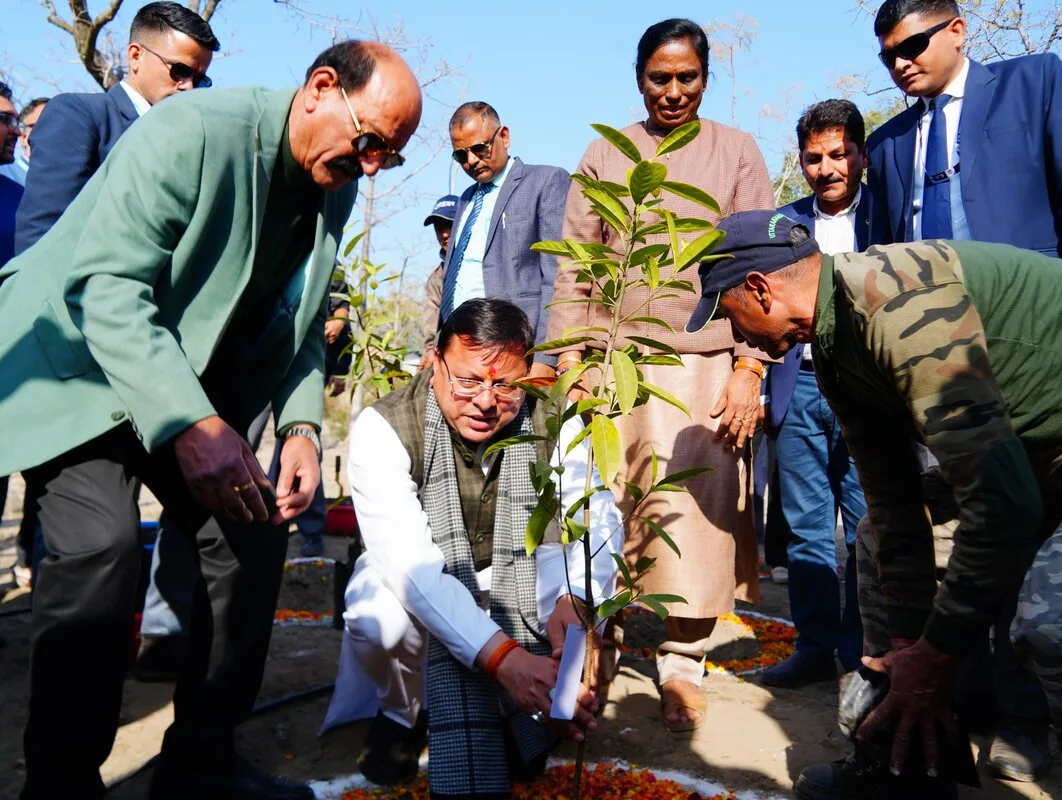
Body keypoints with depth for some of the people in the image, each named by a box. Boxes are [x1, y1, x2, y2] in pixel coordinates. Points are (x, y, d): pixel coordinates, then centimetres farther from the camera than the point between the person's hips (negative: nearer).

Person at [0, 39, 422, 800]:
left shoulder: (336, 190, -1)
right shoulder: (193, 130, -24)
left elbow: (300, 325, 7)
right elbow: (107, 286, -29)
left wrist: (301, 427, -10)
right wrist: (188, 423, -41)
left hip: (196, 379, 7)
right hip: (76, 357, -7)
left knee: (255, 531, -2)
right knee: (101, 546, -24)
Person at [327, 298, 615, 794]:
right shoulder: (382, 428, -28)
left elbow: (594, 519, -25)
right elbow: (408, 559, -38)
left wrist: (572, 600, -48)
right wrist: (503, 656, -51)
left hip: (517, 575, 2)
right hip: (420, 585, -2)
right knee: (378, 618, -34)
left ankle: (521, 712, 4)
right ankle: (402, 712, 3)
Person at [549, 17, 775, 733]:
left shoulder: (736, 151, 9)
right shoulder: (604, 155, 11)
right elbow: (575, 265, 8)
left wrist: (749, 367, -6)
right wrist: (570, 359, -1)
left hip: (706, 362, 0)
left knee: (698, 513, -2)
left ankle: (683, 662, 11)